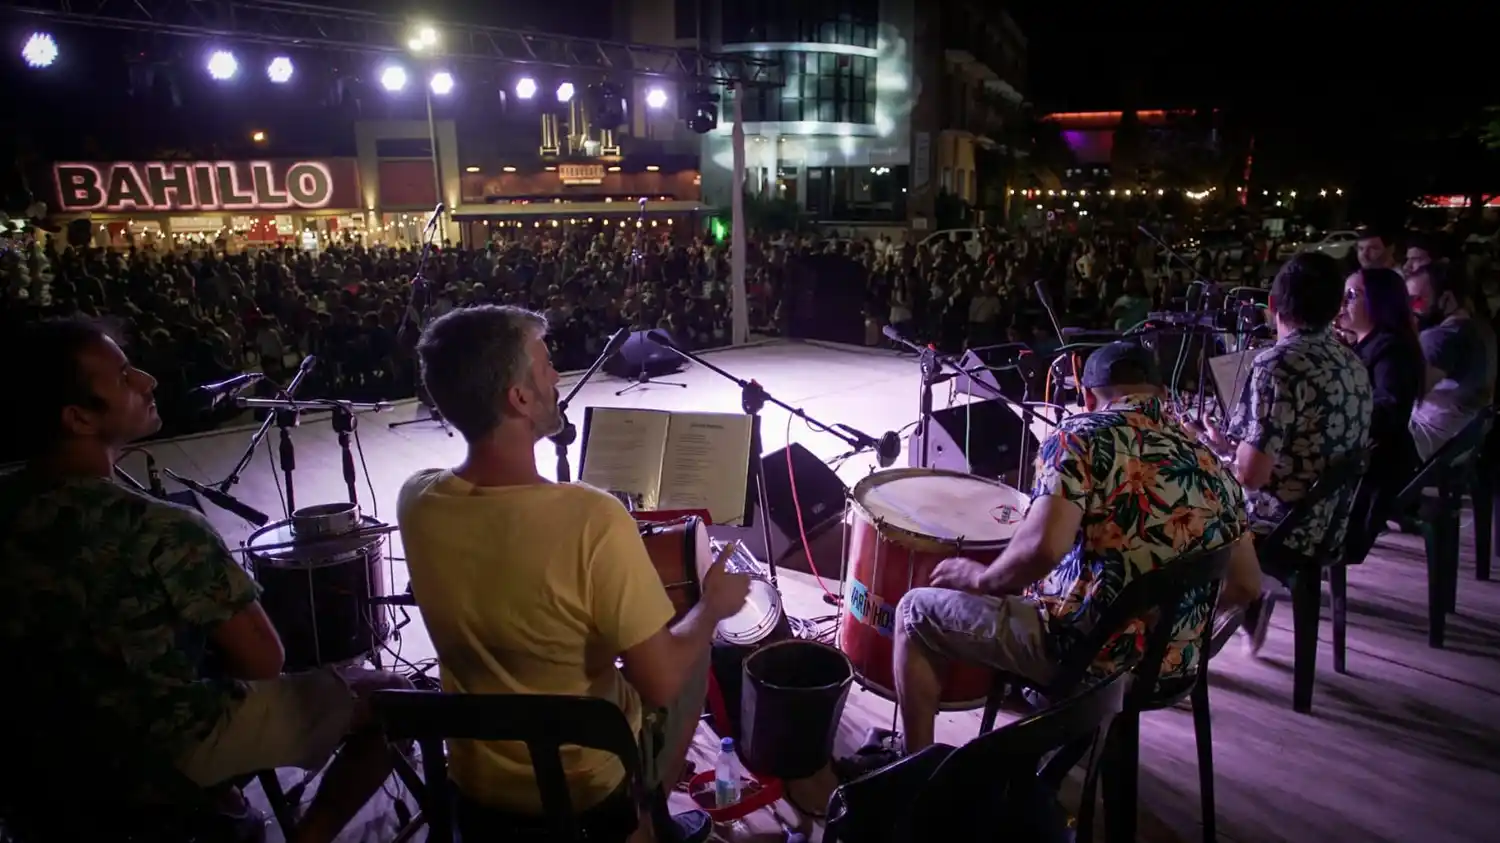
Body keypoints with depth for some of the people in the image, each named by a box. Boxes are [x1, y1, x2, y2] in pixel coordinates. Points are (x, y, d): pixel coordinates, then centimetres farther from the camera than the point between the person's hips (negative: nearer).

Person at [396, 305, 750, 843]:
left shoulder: (415, 501, -16)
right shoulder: (594, 520, -34)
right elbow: (660, 684, -25)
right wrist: (712, 607, -8)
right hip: (589, 785, -4)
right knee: (693, 651, 21)